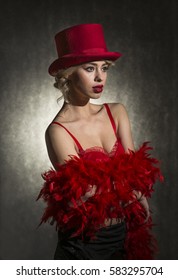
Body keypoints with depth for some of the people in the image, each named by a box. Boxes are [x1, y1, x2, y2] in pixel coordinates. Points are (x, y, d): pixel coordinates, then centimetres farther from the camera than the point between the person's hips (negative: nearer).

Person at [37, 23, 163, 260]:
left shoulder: (117, 113, -1)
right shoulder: (58, 131, -18)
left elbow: (133, 171, -6)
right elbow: (88, 194, -22)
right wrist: (131, 188, -12)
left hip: (124, 235, 5)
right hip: (84, 244, -5)